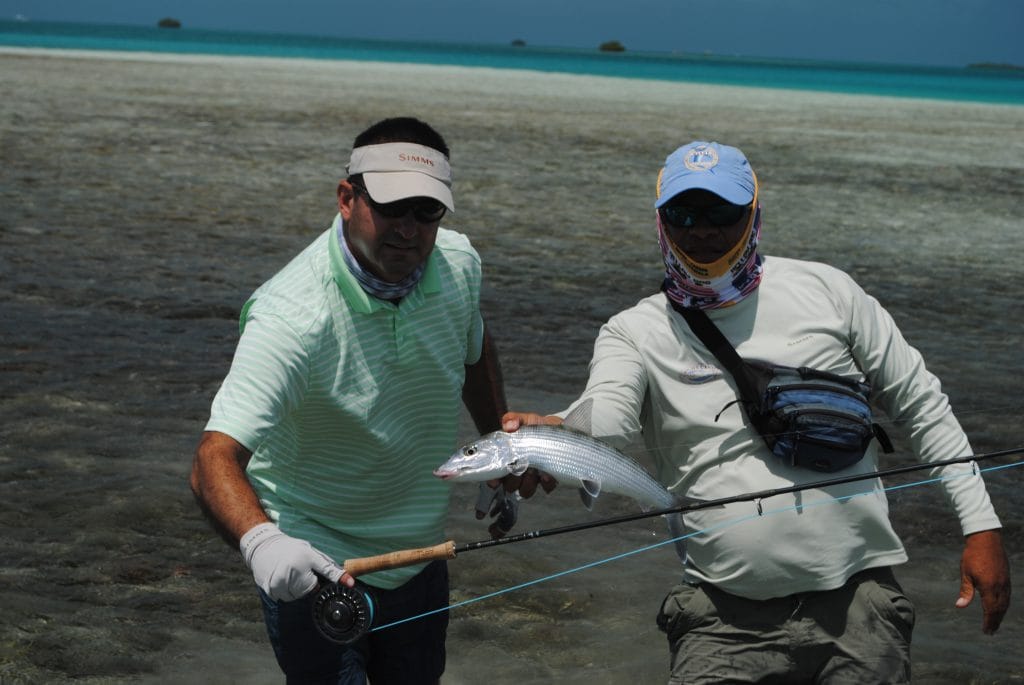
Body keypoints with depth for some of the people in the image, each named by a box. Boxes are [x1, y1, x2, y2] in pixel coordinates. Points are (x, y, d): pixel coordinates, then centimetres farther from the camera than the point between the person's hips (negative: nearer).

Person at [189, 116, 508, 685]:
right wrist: (261, 540, -59)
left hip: (419, 556, 6)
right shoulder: (291, 316, -32)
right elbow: (215, 459, -41)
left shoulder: (457, 263, -10)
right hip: (310, 567, -6)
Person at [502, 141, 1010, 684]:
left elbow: (920, 405, 9)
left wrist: (981, 527, 3)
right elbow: (606, 414, -20)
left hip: (857, 599, 1)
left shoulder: (823, 290, 4)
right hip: (726, 618, 0)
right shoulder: (634, 333, 2)